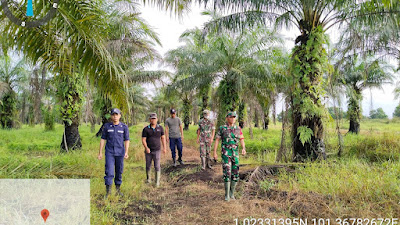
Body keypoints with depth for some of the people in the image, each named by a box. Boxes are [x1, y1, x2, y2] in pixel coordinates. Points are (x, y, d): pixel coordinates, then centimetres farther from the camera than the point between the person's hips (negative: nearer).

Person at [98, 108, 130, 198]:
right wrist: (100, 152, -1)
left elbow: (127, 141, -2)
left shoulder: (124, 127, -3)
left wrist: (126, 152, -14)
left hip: (120, 152, 1)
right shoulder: (107, 126, -1)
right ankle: (108, 191, -2)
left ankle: (118, 189, 26)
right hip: (109, 152, -1)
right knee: (109, 172, -10)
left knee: (119, 172, 10)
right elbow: (103, 139, 3)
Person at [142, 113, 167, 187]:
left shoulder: (160, 128, 1)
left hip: (157, 150, 0)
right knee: (148, 166, 12)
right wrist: (146, 148, -21)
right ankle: (148, 178, 34)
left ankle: (157, 182, 2)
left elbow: (163, 138, 7)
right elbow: (143, 140, -6)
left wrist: (164, 148, 0)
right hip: (148, 151, 0)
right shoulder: (146, 129, -5)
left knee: (157, 166, -5)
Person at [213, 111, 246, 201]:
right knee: (227, 174, -10)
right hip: (225, 153, -3)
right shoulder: (222, 128, -2)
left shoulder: (238, 129, 6)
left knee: (235, 174, 3)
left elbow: (242, 140, 3)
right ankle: (227, 194, 3)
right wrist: (214, 152, -7)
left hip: (235, 154, 3)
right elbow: (217, 140, 0)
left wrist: (243, 149, -17)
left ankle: (232, 192, 22)